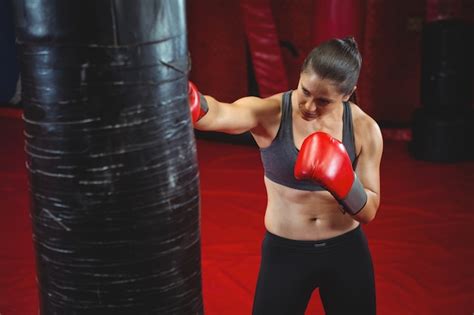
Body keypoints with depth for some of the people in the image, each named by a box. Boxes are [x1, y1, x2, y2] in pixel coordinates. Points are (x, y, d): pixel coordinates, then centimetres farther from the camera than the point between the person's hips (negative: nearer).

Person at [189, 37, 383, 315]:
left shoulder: (364, 129, -10)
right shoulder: (269, 113, -17)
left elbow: (369, 212, -7)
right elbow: (217, 114, -39)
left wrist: (344, 183, -27)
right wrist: (186, 101, -62)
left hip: (346, 251, 2)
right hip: (285, 253, -1)